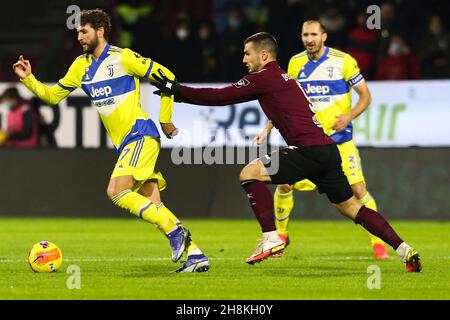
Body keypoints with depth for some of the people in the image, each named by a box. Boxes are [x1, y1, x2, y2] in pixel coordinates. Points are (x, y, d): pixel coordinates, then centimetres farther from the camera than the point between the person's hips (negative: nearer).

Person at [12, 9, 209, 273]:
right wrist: (28, 79, 3)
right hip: (124, 143, 8)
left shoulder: (123, 57, -9)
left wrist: (166, 119, -2)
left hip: (140, 135, -8)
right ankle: (196, 255, 3)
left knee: (116, 191, -22)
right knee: (153, 207, 1)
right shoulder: (81, 66, 13)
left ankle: (175, 230, -17)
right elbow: (53, 95, 19)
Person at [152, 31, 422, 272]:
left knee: (250, 173, -7)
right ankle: (406, 251, 12)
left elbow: (220, 97, -5)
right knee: (351, 207, 15)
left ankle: (271, 238, -12)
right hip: (327, 150, 9)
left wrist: (176, 90, 0)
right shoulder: (282, 78, 23)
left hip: (310, 150, -9)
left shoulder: (264, 78, -4)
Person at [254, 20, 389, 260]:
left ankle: (378, 243, 1)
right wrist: (268, 129, 8)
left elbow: (365, 96, -3)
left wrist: (349, 116, -19)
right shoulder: (295, 63, 3)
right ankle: (281, 235, 17)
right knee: (284, 184, -5)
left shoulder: (343, 61, -8)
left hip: (339, 138, -3)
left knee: (358, 189, -12)